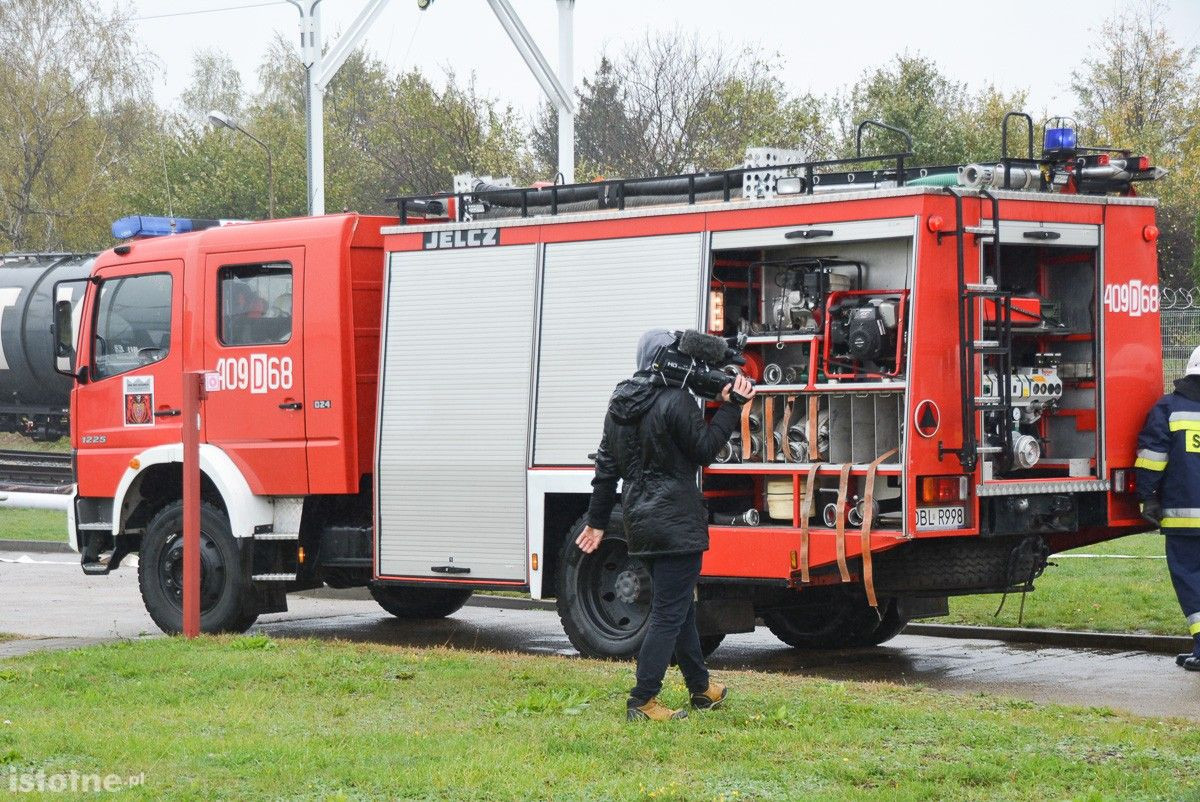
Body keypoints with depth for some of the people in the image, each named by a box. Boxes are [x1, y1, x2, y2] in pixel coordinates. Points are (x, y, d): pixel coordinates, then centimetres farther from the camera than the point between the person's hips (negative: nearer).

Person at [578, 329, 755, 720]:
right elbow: (704, 449, -9)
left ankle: (701, 689, 31)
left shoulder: (619, 405, 10)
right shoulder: (676, 401, -16)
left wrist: (597, 520, 18)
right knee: (669, 613, -4)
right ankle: (642, 702, -7)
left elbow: (606, 467, 13)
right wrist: (730, 408, -3)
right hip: (676, 522, -9)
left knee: (680, 607, 20)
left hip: (640, 522, 9)